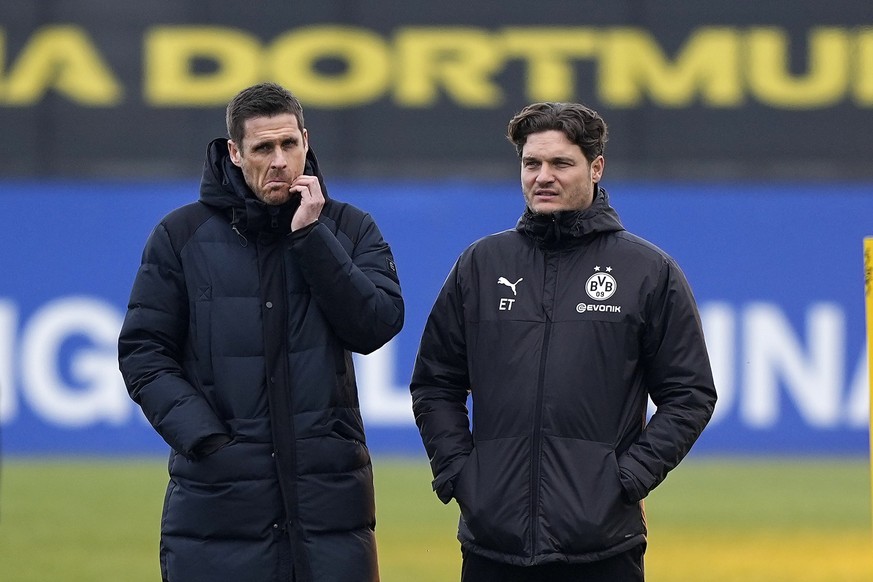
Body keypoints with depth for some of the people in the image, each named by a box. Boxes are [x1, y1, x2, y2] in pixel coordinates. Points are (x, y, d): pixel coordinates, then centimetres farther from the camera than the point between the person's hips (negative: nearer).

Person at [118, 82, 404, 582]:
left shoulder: (349, 229, 9)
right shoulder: (182, 235, 5)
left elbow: (377, 327, -5)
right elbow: (143, 352, 3)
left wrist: (310, 236, -9)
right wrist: (202, 438, -9)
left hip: (329, 496, 1)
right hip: (217, 499, -1)